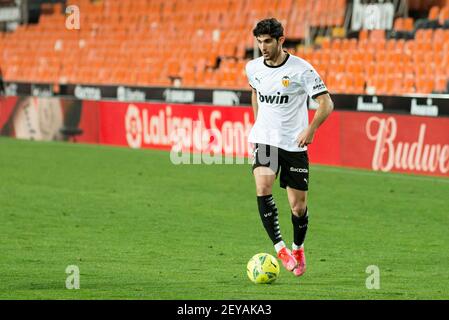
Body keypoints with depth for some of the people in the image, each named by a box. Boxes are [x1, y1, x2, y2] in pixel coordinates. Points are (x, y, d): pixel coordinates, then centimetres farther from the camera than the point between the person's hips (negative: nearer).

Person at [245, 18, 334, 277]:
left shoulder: (301, 69, -12)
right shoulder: (253, 68, 2)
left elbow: (326, 103, -11)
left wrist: (311, 129, -23)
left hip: (294, 144, -2)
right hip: (265, 141, 2)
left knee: (298, 207, 3)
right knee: (263, 187, -25)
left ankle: (298, 248, 31)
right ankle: (279, 248, -21)